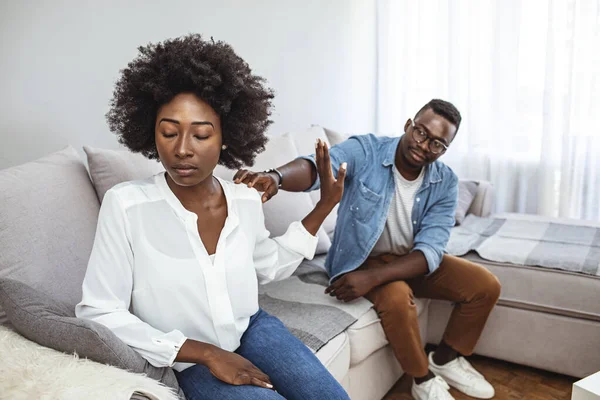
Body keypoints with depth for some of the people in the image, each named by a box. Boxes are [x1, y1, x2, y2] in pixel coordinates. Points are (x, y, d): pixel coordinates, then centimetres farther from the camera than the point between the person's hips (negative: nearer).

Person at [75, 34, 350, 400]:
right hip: (190, 358, -4)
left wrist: (323, 208, 8)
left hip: (252, 328, 4)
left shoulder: (247, 200, -4)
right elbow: (98, 314, -15)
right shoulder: (126, 205, -17)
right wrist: (204, 353, -17)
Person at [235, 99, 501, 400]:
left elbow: (429, 249, -20)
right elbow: (317, 166, -41)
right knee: (396, 298, -34)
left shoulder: (445, 183, -11)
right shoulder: (364, 151, -20)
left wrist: (372, 278, -35)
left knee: (486, 285, -6)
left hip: (413, 261, 5)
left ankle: (445, 359, 18)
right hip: (362, 258, -4)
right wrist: (276, 177, -65)